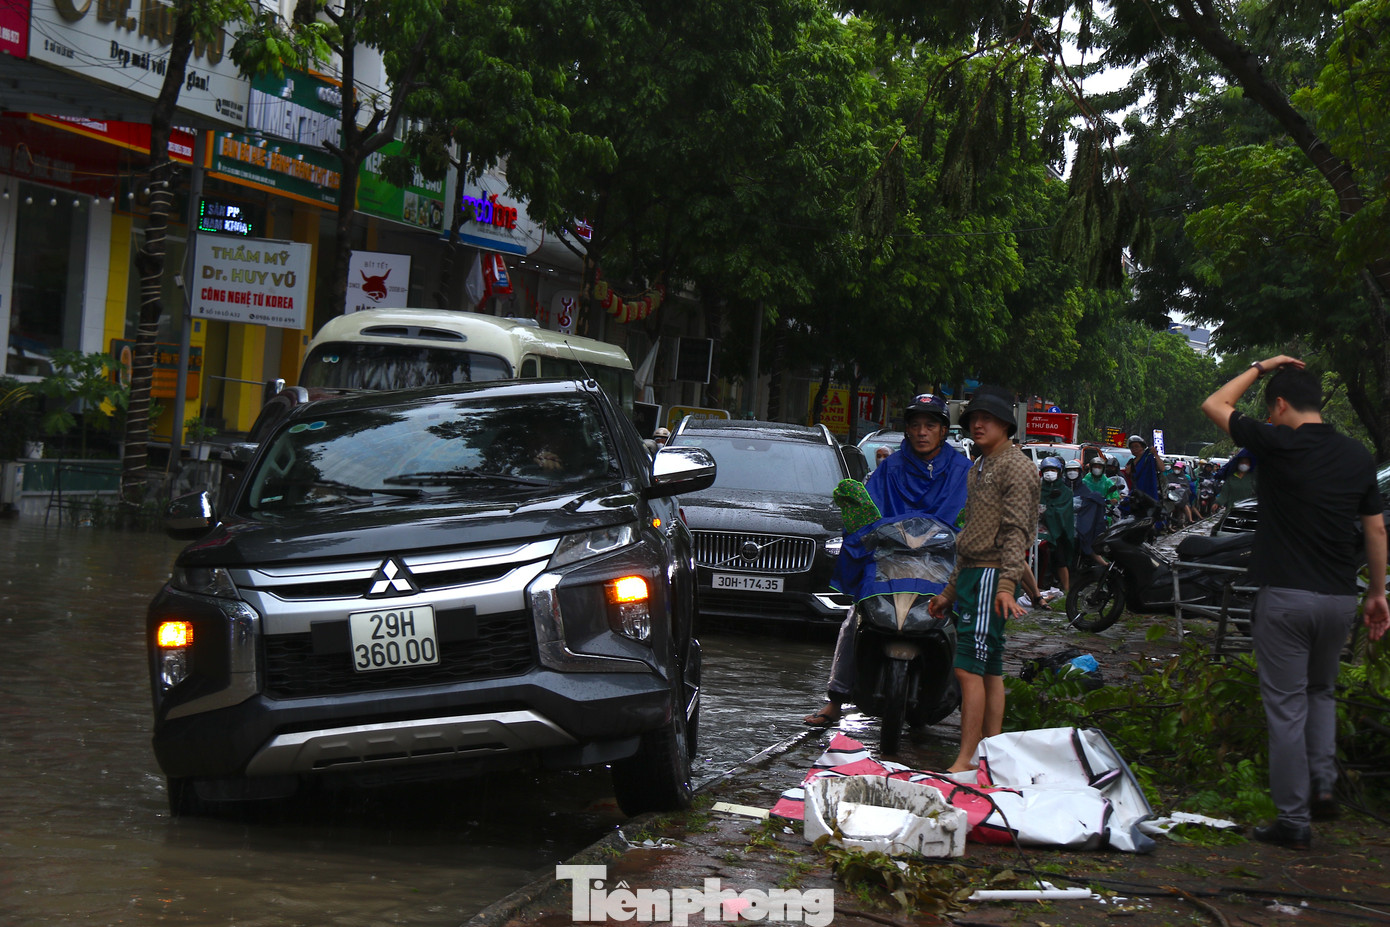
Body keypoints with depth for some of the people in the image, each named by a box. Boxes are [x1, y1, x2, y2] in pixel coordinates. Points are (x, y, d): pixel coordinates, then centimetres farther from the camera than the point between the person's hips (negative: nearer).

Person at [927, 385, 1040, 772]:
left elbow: (1016, 530, -16)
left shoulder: (1015, 466, -6)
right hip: (971, 574, 9)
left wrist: (1006, 583, -27)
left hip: (992, 576, -9)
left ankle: (966, 759, -16)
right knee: (989, 671, 9)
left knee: (969, 667, -15)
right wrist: (950, 591, 24)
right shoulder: (980, 468, 23)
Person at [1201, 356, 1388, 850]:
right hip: (1340, 599, 5)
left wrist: (1260, 367, 14)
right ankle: (1322, 785, 12)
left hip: (1286, 597, -5)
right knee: (1321, 692, 25)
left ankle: (1294, 818, 3)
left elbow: (1214, 405, 3)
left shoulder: (1278, 445, -10)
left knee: (1287, 705, 1)